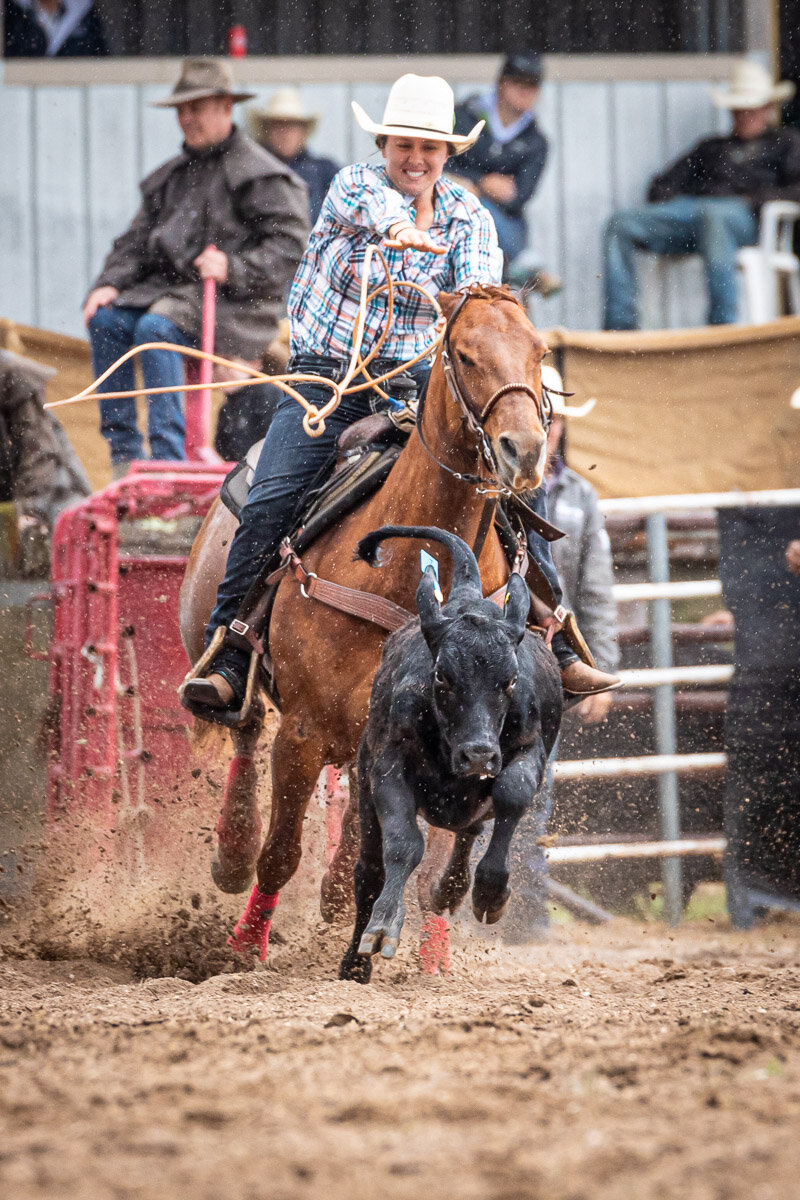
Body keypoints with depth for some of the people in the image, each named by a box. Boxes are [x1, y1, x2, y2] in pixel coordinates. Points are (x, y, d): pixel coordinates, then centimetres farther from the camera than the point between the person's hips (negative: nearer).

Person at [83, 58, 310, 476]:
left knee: (156, 326, -31)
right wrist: (109, 284, 1)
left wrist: (234, 268, -24)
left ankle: (168, 455, -32)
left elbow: (288, 245, -12)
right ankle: (123, 453, -13)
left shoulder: (261, 175, -4)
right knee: (106, 320, -15)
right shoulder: (171, 176, 21)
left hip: (234, 301, -7)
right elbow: (136, 241, 19)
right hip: (171, 287, 8)